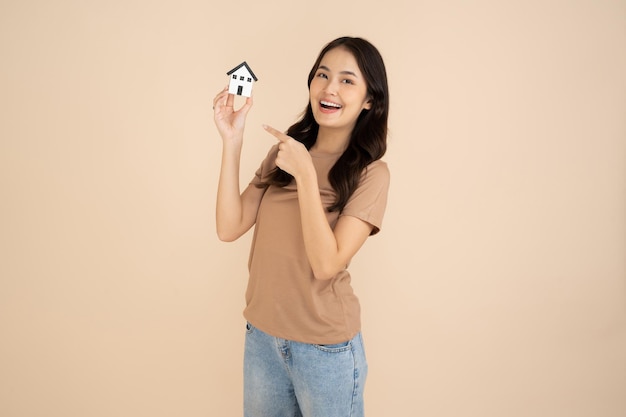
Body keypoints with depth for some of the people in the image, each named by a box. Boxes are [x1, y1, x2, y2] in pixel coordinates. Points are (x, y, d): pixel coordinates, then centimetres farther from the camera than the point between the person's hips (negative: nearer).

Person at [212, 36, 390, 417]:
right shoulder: (284, 152, 1)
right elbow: (230, 227, -7)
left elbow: (325, 264, -21)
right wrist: (232, 141, -14)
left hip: (326, 348, -4)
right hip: (261, 335, 5)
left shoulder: (370, 173, -13)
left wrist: (305, 174, -25)